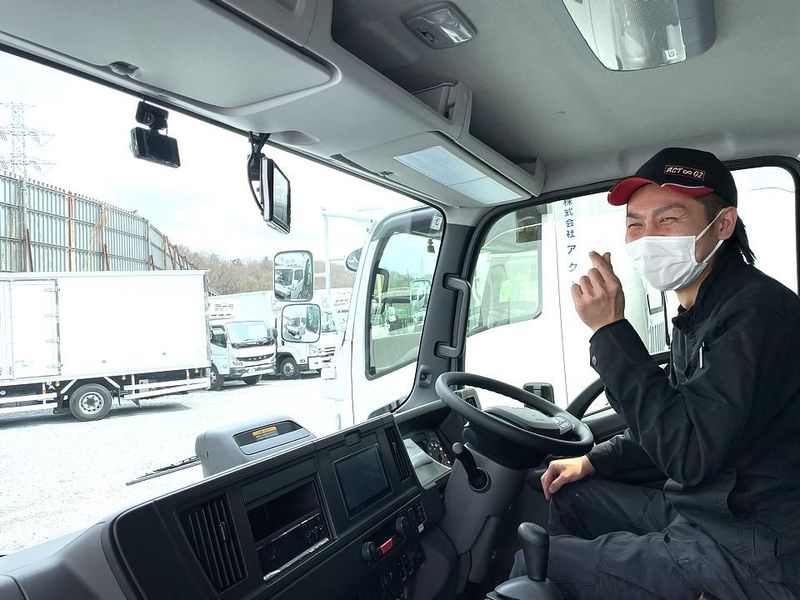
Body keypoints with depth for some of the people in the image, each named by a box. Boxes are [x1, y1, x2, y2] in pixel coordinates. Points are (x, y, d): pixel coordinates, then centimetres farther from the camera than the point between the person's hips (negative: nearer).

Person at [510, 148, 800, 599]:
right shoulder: (698, 314, 8)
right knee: (569, 497, 19)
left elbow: (689, 455, -30)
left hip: (748, 558, -9)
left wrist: (610, 330, -29)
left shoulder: (758, 309, -23)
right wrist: (592, 462, 13)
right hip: (695, 511, 10)